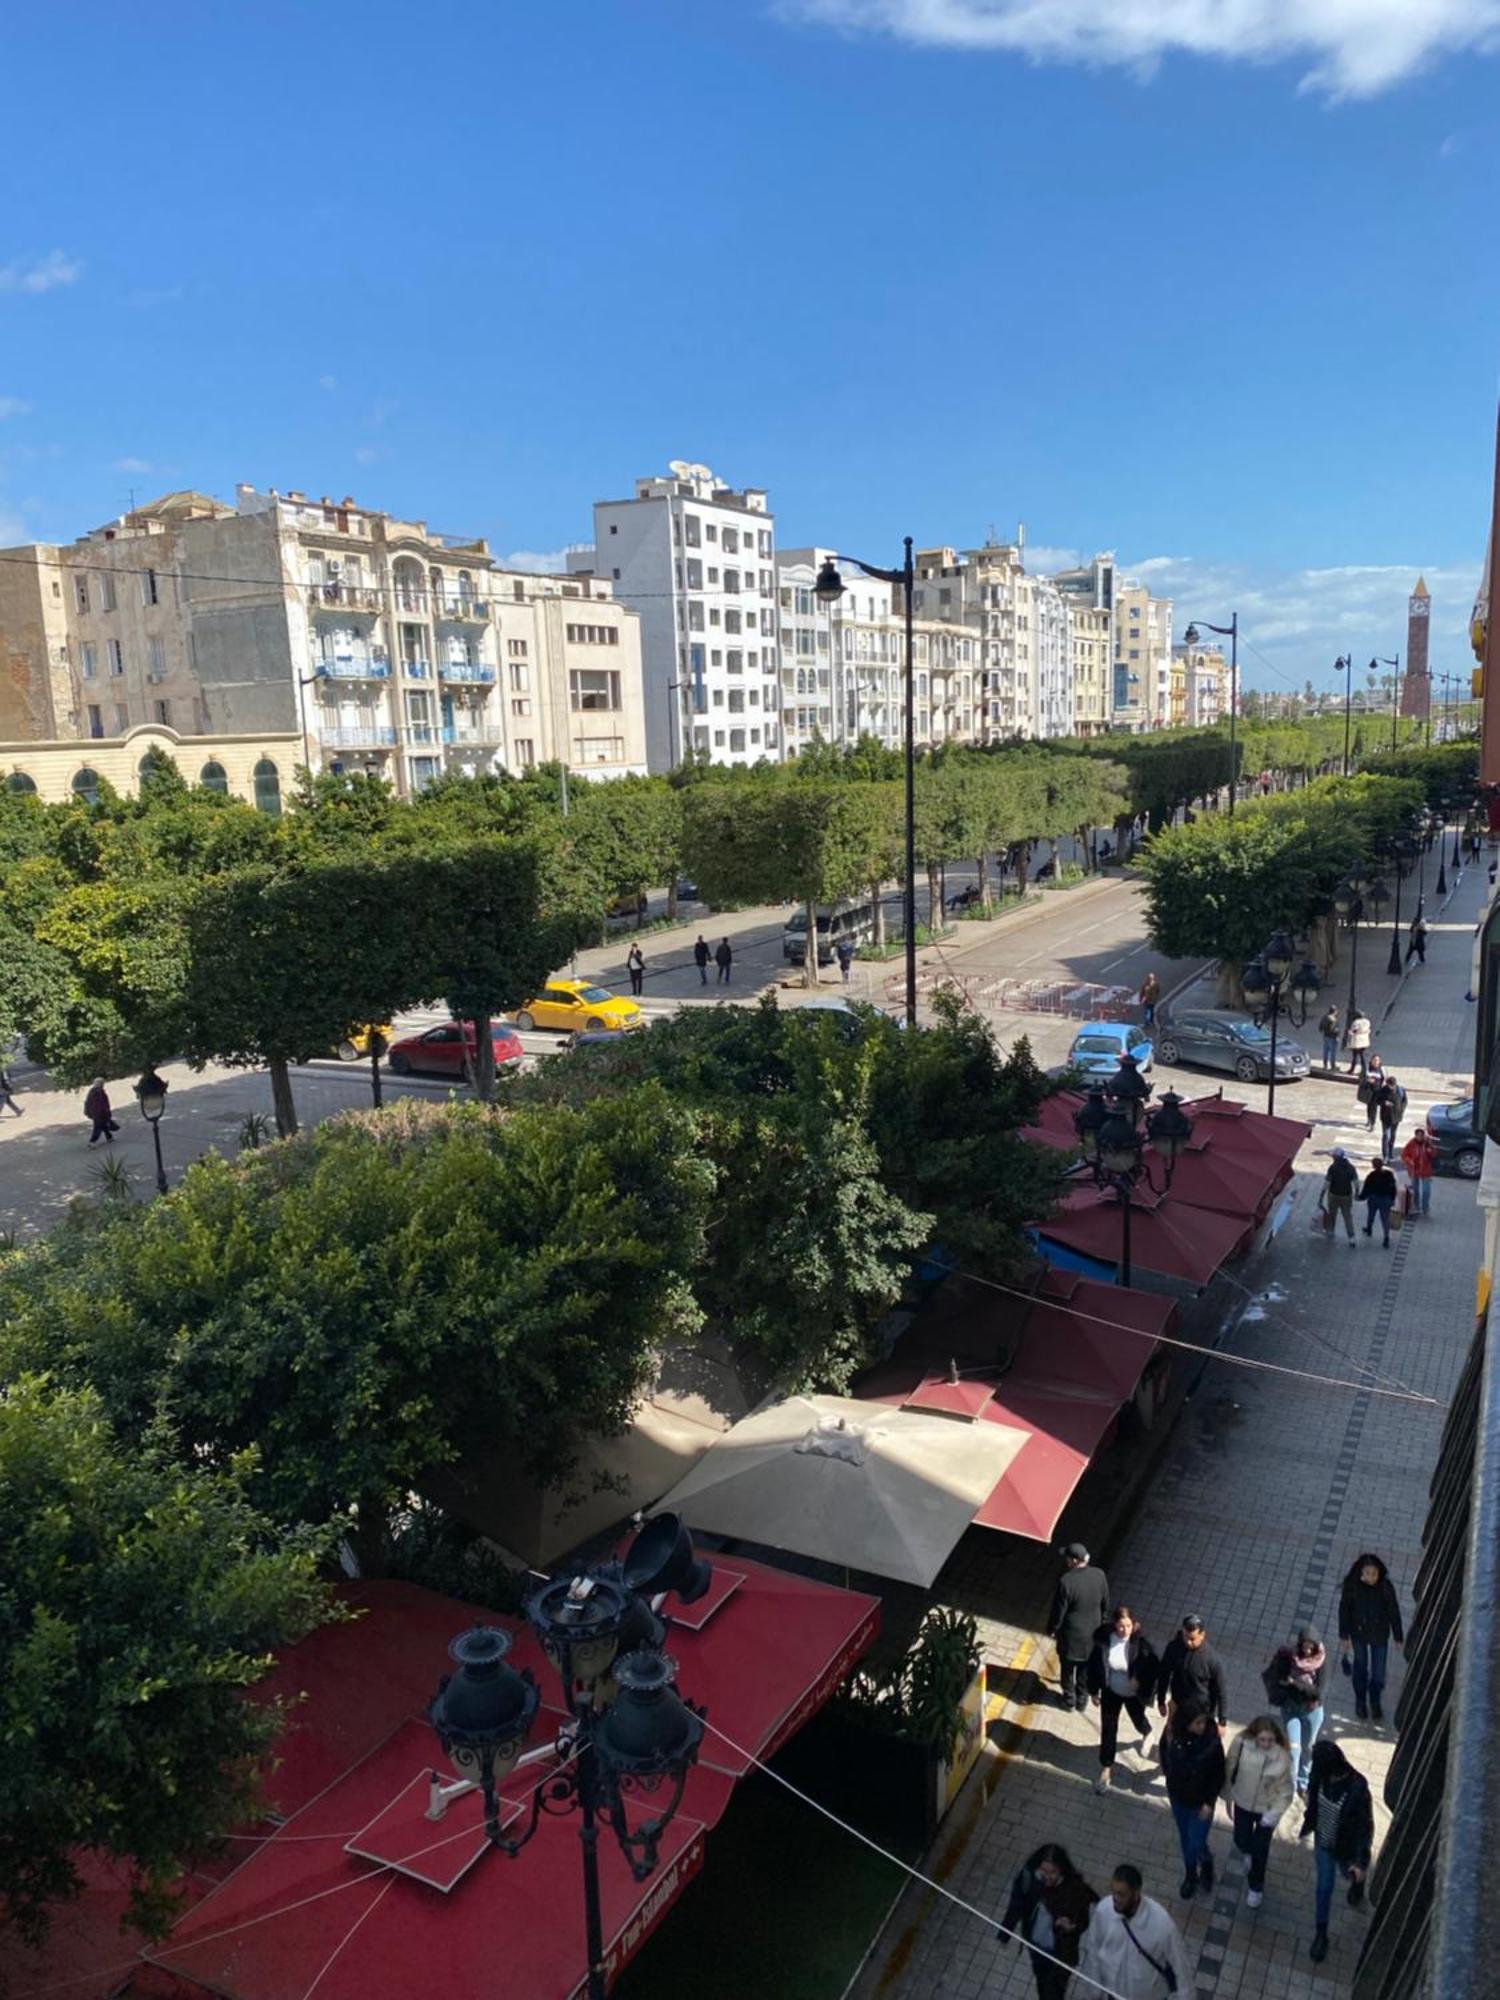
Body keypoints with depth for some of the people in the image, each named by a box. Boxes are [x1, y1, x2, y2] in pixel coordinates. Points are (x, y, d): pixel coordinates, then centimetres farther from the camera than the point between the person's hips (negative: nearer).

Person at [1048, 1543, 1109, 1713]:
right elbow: (1105, 1604, -1)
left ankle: (1069, 1698, 38)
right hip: (1092, 1632, 4)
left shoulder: (1066, 1581, -32)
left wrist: (1052, 1629, -2)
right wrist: (1101, 1621, 17)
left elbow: (1059, 1610, -20)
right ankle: (1082, 1698, 41)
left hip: (1070, 1635, -4)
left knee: (1067, 1667, 21)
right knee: (1086, 1667, 25)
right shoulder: (1099, 1575, -17)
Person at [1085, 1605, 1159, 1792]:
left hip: (1134, 1694, -1)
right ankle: (1106, 1769, 34)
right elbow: (1094, 1664, -9)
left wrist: (1145, 1694, -18)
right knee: (1108, 1729, 12)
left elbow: (1153, 1668, -17)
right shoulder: (1103, 1639, -24)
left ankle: (1147, 1734, 63)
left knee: (1138, 1720, 26)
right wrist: (1094, 1691, -2)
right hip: (1111, 1692, 1)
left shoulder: (1141, 1642, -30)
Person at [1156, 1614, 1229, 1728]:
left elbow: (1222, 1690, -17)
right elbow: (1164, 1674, -4)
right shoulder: (1173, 1647, -19)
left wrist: (1222, 1721, -12)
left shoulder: (1212, 1659, -28)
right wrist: (1161, 1701, 4)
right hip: (1178, 1706, 3)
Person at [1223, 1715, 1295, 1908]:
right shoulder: (1241, 1743, -27)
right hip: (1242, 1802, 2)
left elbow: (1286, 1791, -17)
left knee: (1260, 1849, 13)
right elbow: (1229, 1770, -11)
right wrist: (1228, 1798, -1)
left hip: (1266, 1807, -2)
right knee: (1241, 1841, 19)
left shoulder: (1282, 1757, -30)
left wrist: (1274, 1814, -24)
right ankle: (1252, 1851, 57)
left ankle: (1256, 1886, 42)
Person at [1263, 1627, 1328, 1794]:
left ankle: (1303, 1783, 41)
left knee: (1307, 1749, 18)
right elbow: (1271, 1677, -9)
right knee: (1293, 1748, -5)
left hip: (1312, 1710, 1)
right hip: (1291, 1708, -1)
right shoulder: (1287, 1655, -17)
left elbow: (1318, 1691, -21)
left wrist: (1295, 1682, -29)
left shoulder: (1321, 1660, -18)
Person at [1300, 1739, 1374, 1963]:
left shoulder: (1357, 1788, -36)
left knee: (1351, 1874, 28)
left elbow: (1365, 1826, -24)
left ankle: (1357, 1884, 64)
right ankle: (1320, 1935, 33)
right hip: (1323, 1843, 3)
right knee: (1323, 1888, 14)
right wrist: (1307, 1827, 12)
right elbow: (1313, 1801, -1)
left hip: (1346, 1848, -3)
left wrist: (1360, 1861, -18)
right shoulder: (1321, 1778, -21)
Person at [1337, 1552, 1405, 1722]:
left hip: (1380, 1636, 0)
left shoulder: (1386, 1587, -21)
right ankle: (1360, 1701, 43)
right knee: (1360, 1667, 19)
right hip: (1359, 1633, 0)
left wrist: (1399, 1637, -1)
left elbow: (1394, 1612, -8)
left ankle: (1375, 1703, 38)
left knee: (1378, 1673, 11)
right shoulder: (1351, 1585, -22)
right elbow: (1344, 1610, -11)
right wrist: (1344, 1636, -6)